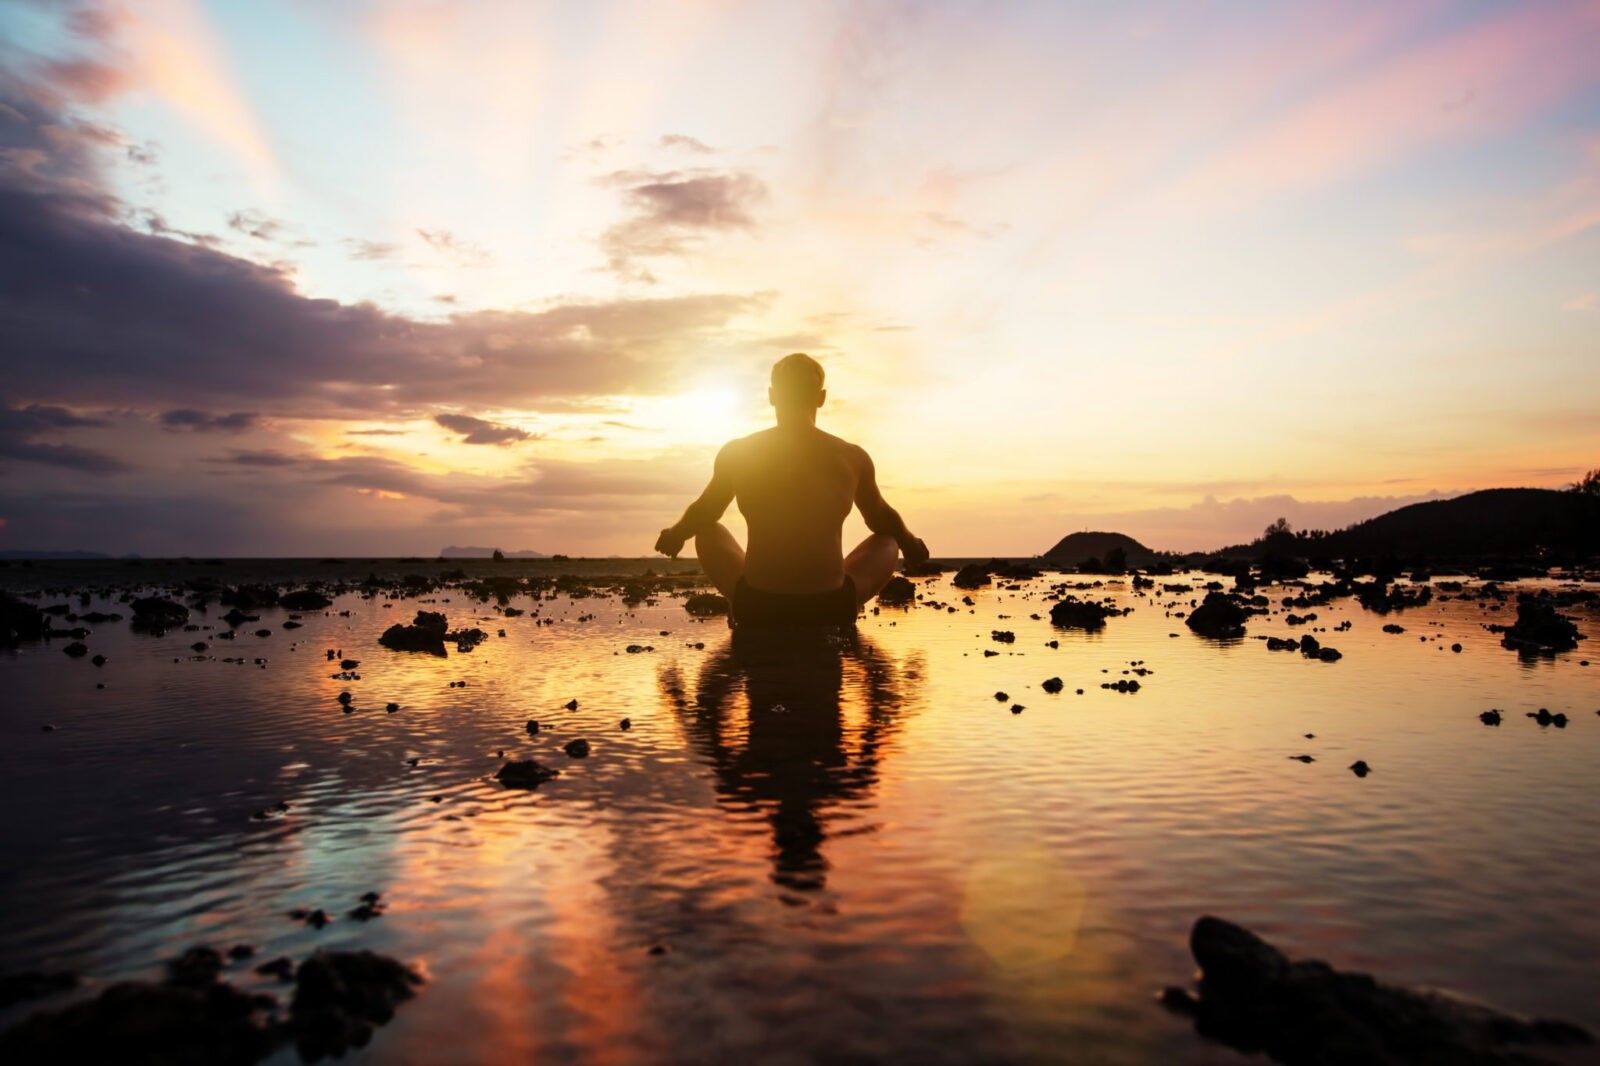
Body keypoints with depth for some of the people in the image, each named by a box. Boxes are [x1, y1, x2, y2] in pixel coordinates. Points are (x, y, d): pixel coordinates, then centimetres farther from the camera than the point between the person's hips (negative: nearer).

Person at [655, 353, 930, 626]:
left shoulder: (735, 453, -1)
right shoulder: (853, 457, 0)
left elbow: (703, 515, 15)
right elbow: (881, 520, 17)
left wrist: (675, 535, 38)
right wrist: (909, 543, 40)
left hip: (756, 608, 0)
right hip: (830, 609, 0)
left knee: (709, 533, 28)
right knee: (888, 541, 27)